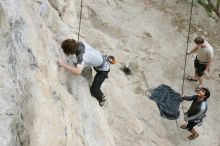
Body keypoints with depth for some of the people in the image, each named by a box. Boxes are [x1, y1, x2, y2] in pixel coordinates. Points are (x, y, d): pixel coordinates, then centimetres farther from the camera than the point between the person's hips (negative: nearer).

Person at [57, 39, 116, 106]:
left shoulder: (82, 57, -42)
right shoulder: (81, 43, -21)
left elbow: (78, 71, -58)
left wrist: (63, 64, -51)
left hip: (103, 69, -7)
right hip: (102, 58, 7)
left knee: (94, 90, -2)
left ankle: (102, 99, 29)